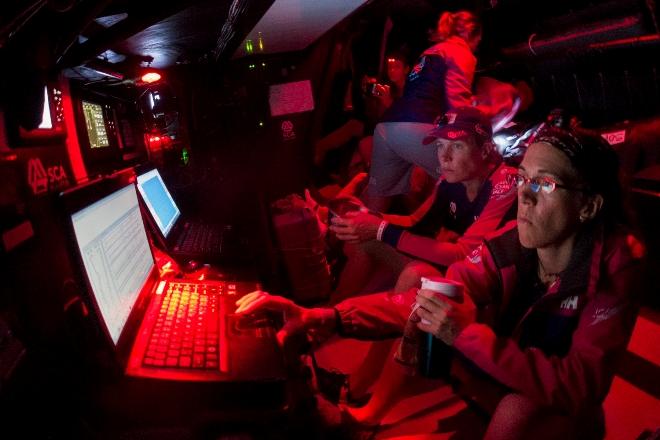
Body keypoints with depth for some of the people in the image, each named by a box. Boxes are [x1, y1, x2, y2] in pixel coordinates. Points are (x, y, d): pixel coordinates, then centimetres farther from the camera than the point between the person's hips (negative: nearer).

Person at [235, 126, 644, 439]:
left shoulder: (614, 270, -24)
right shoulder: (511, 244, -15)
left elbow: (580, 387, -32)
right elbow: (423, 299, -23)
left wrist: (467, 333, -40)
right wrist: (319, 317, -36)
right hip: (494, 380, 4)